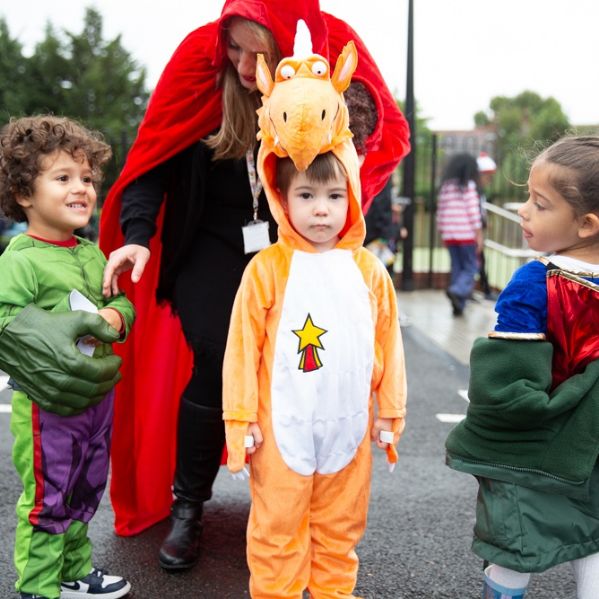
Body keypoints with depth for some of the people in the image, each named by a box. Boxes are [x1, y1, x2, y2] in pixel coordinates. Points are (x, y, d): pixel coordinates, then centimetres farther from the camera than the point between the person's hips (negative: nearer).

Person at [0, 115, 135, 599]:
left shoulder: (93, 254, 7)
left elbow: (122, 299, 16)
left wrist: (116, 315, -6)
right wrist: (68, 332, -28)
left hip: (97, 394, 8)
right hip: (46, 404, -8)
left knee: (84, 493, 21)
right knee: (46, 500, 6)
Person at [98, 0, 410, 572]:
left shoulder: (336, 52, -13)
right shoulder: (202, 56, -15)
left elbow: (389, 133, -1)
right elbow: (154, 153, -12)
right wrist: (138, 235, -27)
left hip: (297, 240, 1)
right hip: (215, 240, -1)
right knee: (214, 362, -13)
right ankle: (187, 505, 7)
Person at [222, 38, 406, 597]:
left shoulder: (368, 269, 0)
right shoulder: (267, 269, -9)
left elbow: (388, 343, 5)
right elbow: (243, 347, -7)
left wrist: (389, 411, 7)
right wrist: (241, 417, -7)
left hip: (349, 423, 3)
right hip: (283, 424, -3)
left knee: (341, 527, 19)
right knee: (277, 529, 11)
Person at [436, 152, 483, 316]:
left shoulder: (445, 186, 9)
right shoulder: (469, 186, -7)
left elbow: (440, 212, 10)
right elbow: (474, 211, -11)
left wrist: (442, 232, 18)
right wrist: (479, 235, -9)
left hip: (449, 234, 5)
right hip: (466, 234, -5)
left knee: (457, 268, 11)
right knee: (471, 267, 2)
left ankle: (458, 305, 10)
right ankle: (457, 290, -22)